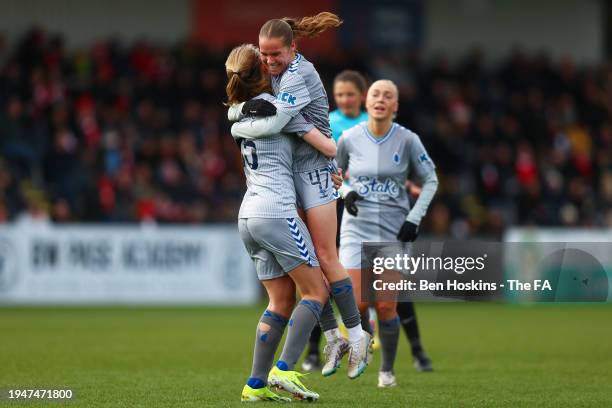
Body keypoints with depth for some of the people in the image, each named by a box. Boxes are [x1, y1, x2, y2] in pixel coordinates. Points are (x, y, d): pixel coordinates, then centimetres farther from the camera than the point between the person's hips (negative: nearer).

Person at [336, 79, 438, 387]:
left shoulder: (407, 140, -5)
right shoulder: (350, 138, -2)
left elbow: (430, 180, 5)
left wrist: (414, 218, -5)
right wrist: (345, 193, -6)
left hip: (394, 231, 0)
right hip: (357, 227, 1)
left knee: (386, 306, -5)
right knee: (358, 303, -13)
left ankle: (387, 370, 15)